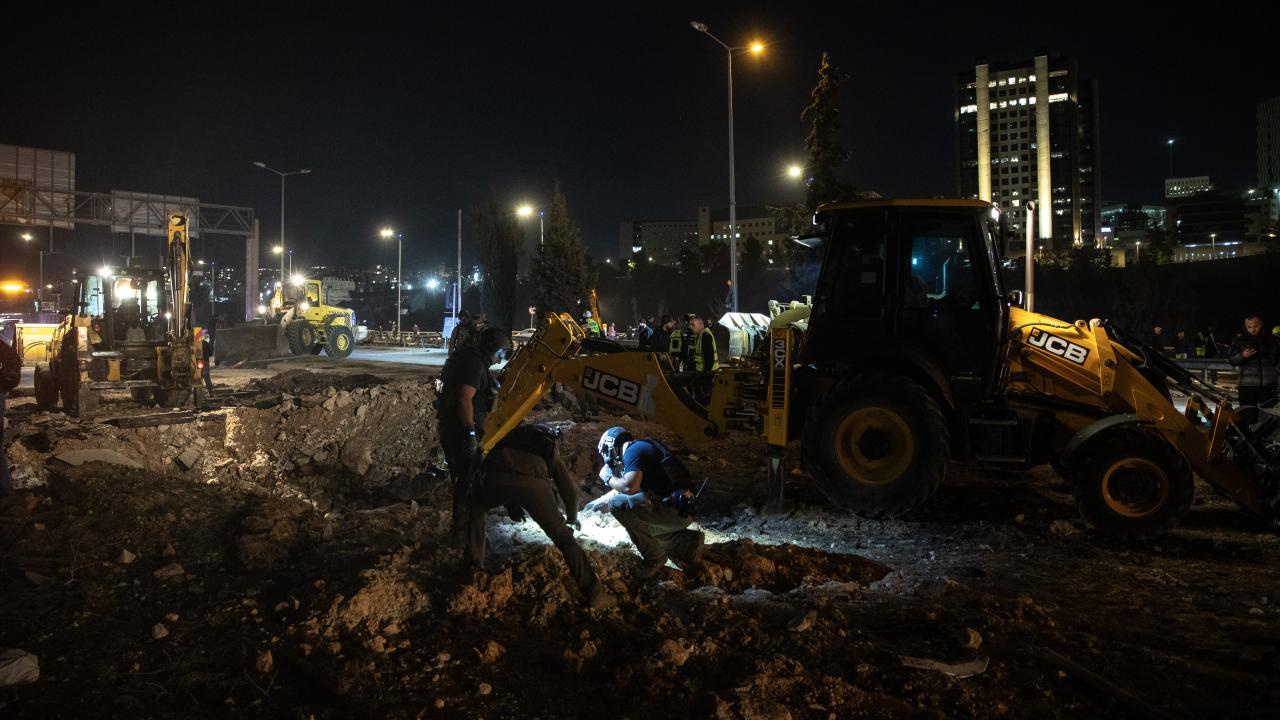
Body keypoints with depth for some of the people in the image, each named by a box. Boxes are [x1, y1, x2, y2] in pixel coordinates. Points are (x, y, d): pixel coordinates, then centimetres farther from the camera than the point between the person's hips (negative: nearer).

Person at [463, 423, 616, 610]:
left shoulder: (510, 437, 43)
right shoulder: (551, 451, 38)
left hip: (495, 477, 1)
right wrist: (571, 519, 57)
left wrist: (512, 507, 60)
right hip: (533, 481, -1)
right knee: (563, 537, 13)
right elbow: (570, 493, 37)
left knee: (475, 509, 36)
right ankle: (594, 593, 10)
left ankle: (473, 565, 31)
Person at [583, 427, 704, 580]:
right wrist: (596, 503, 43)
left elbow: (629, 487, -24)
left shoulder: (633, 449, -8)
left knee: (619, 504, -19)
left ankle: (654, 558, -7)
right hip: (680, 511, 10)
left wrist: (608, 478, -3)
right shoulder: (642, 448, 22)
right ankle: (689, 544, 19)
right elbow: (621, 490, 34)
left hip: (674, 510, -10)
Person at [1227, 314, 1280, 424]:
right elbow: (1230, 359, 1)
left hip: (1268, 385, 3)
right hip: (1247, 385, -3)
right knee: (1248, 415, -7)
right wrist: (1242, 356, -16)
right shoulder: (1240, 340, 4)